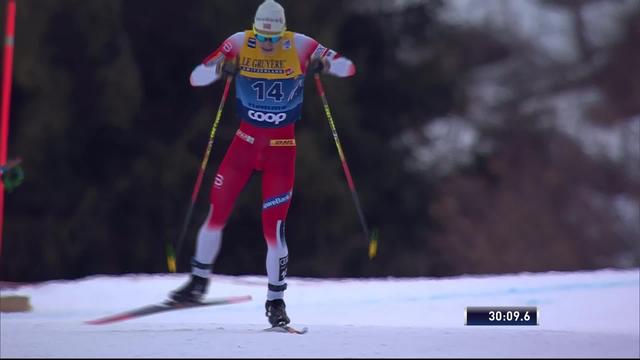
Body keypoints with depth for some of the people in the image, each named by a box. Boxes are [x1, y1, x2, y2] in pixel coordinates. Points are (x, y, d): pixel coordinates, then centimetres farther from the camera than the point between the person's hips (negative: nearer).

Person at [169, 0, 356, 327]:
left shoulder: (300, 46, -10)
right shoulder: (238, 44, -8)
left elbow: (346, 68, -8)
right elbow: (197, 78, -9)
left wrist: (323, 63, -30)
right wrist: (220, 67, -30)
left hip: (282, 146, -2)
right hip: (246, 139, 2)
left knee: (273, 225, -6)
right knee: (217, 211, 1)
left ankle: (276, 300, 9)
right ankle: (199, 281, 21)